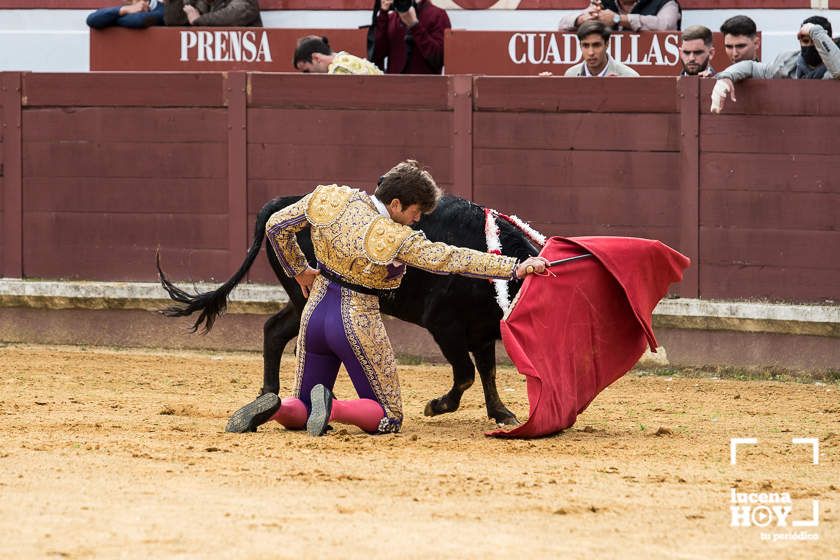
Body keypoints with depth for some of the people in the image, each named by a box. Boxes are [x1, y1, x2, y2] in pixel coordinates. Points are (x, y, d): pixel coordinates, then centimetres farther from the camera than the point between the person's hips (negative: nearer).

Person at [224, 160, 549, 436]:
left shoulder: (333, 200, -5)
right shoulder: (396, 239, -19)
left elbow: (276, 226, 4)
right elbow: (451, 259, -21)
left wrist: (299, 271, 18)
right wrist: (515, 268, -19)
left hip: (316, 314, 6)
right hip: (357, 324, -6)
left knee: (301, 412, 21)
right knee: (388, 418, 8)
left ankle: (273, 408, -14)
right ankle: (332, 408, -21)